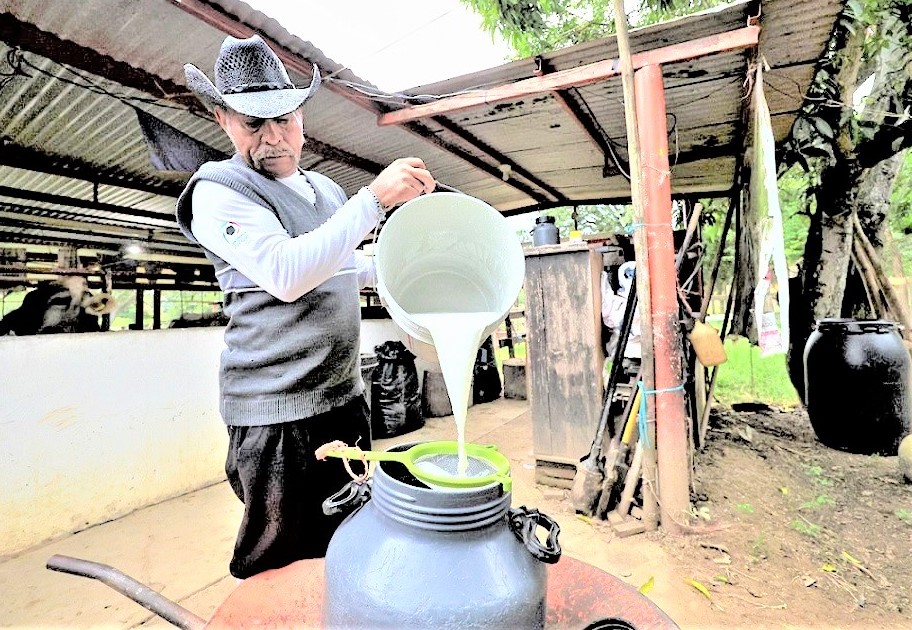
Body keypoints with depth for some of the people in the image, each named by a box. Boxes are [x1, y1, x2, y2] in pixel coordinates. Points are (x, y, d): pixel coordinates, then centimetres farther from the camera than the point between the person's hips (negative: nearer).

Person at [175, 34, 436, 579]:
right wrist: (375, 198, -27)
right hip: (278, 413, -7)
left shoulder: (327, 189, 14)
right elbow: (285, 274, -26)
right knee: (281, 566, 9)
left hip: (345, 396, 7)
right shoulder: (218, 190, -9)